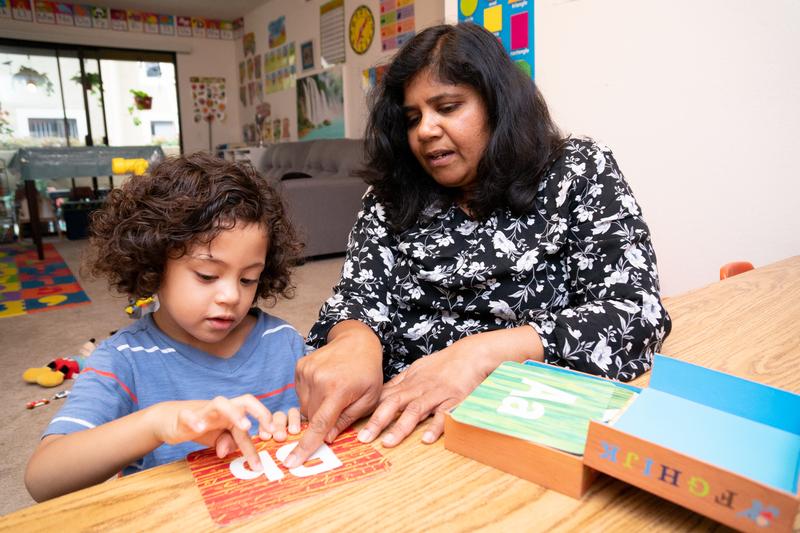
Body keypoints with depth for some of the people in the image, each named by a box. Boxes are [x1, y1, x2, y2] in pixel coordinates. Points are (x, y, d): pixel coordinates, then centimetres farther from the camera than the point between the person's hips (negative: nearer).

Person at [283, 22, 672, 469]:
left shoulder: (580, 173, -3)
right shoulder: (393, 198, 4)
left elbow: (635, 312, -13)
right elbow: (361, 294, -4)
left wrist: (481, 353, -27)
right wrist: (354, 341, -29)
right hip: (394, 414, 2)